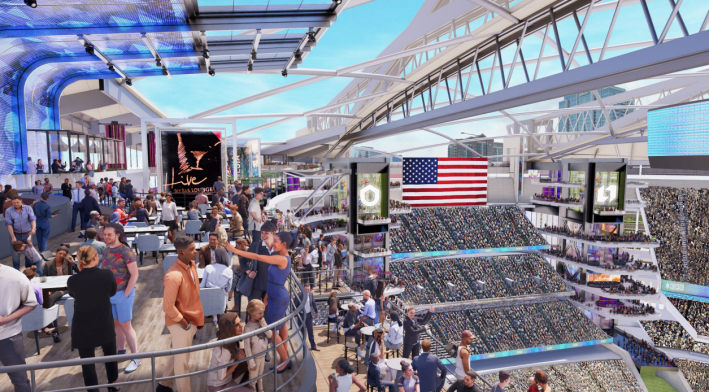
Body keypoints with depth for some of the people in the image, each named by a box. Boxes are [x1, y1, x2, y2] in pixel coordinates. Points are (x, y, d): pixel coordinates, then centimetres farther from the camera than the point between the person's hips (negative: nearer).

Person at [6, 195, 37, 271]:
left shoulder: (28, 208, -3)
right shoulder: (8, 211, -3)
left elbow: (32, 219, -15)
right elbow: (9, 224, -7)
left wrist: (33, 228, -35)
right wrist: (13, 237, -15)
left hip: (27, 234, 1)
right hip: (16, 235, -1)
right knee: (15, 254, 3)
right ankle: (16, 271, 17)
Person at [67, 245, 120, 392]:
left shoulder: (72, 280, -17)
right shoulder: (107, 274, -18)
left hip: (83, 329, -1)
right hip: (105, 326, 1)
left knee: (87, 363, 12)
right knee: (110, 355, 24)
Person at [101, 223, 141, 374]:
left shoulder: (125, 251, -16)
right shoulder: (105, 251, 5)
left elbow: (134, 274, -18)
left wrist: (125, 294, -16)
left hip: (123, 293, -6)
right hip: (109, 294, 6)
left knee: (125, 326, -1)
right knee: (116, 324, 16)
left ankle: (136, 358, 10)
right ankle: (121, 352, 34)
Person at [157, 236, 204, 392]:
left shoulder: (192, 265, -1)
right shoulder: (174, 275, -29)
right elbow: (168, 306, -25)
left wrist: (197, 317, 12)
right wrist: (184, 323, -17)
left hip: (192, 319, 9)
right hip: (181, 323, -9)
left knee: (177, 355, 25)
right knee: (182, 361, 8)